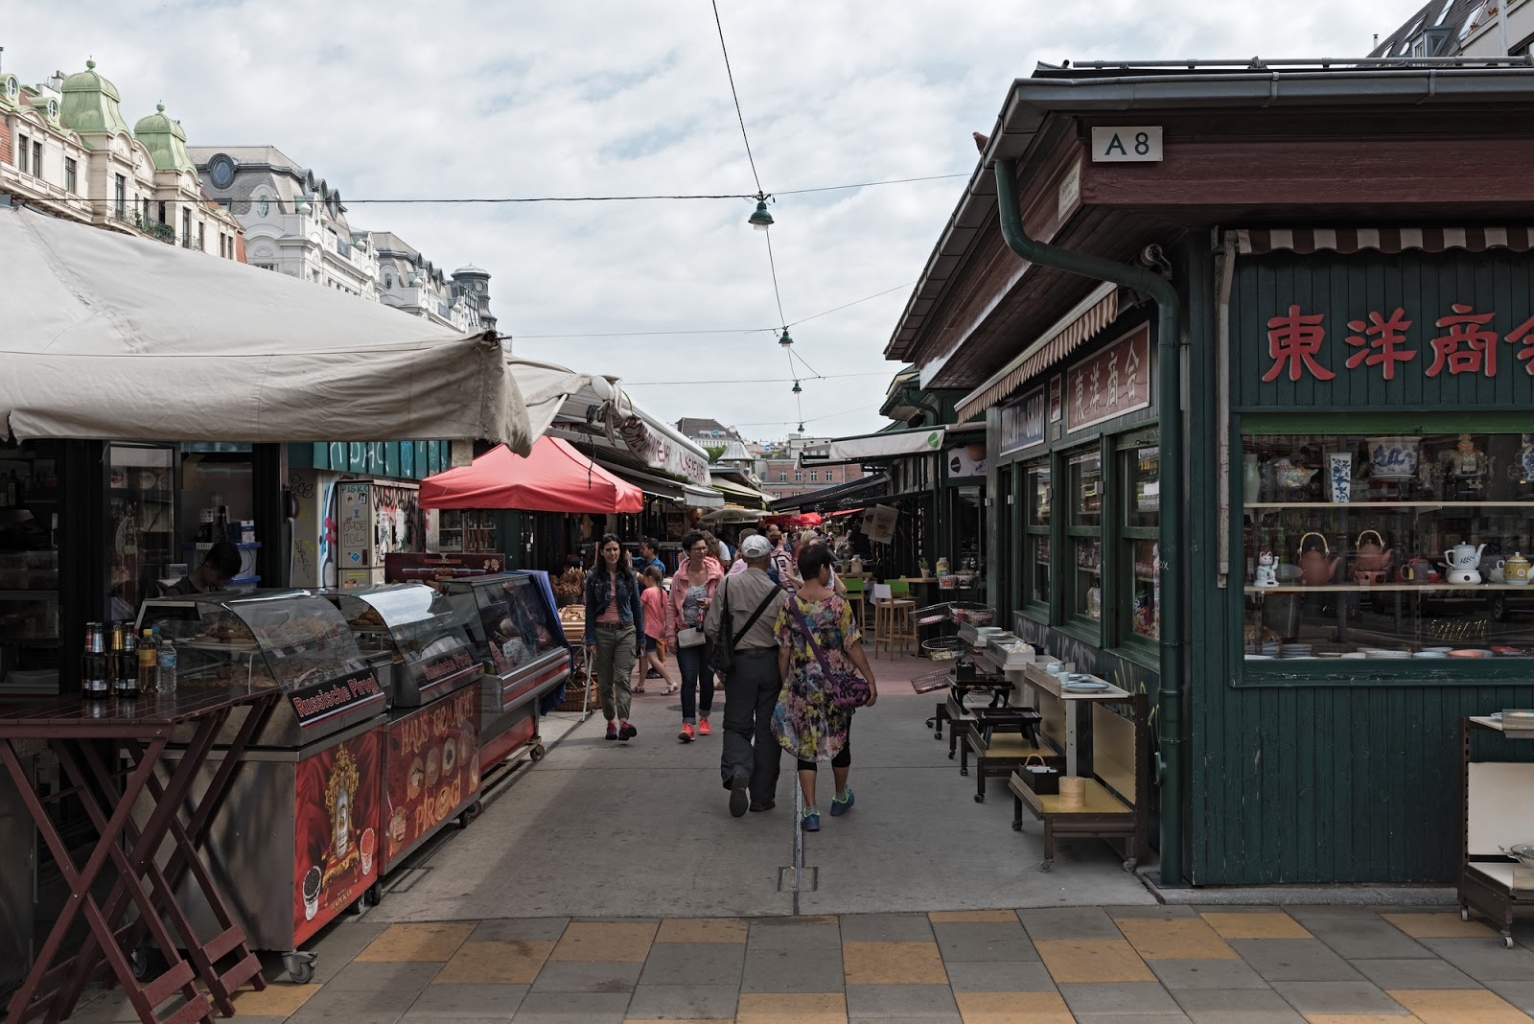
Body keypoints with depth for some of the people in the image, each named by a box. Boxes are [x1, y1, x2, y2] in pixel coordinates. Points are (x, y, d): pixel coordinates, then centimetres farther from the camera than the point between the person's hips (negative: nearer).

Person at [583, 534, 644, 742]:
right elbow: (589, 609, 2)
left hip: (626, 631, 0)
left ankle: (623, 721, -21)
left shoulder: (629, 575, 6)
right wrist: (590, 640, -4)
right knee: (605, 681, 5)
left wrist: (640, 637, 8)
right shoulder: (593, 577, 2)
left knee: (622, 677, -11)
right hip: (602, 632, 0)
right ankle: (610, 722, 15)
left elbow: (637, 606, 10)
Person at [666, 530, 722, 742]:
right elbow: (671, 606, 4)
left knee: (707, 677, 10)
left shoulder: (717, 573, -1)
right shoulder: (679, 576, 0)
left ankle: (703, 718, 29)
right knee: (689, 678, -8)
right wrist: (671, 634, -1)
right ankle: (688, 724, -10)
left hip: (710, 631, 1)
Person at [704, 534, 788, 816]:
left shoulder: (728, 584, -5)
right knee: (767, 729, 8)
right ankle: (762, 796, 14)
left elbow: (711, 627, -4)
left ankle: (738, 769, -18)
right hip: (771, 663, 0)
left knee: (737, 725, 11)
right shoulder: (779, 593, -8)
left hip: (741, 663, 0)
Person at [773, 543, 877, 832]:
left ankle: (811, 811, 2)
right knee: (839, 740, 18)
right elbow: (853, 647, -11)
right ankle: (840, 798, 37)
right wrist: (870, 680, -3)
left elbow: (783, 651, -1)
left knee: (805, 745, 7)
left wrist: (785, 684, 11)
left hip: (801, 686, 1)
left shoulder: (789, 605, -4)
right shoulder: (837, 604, -12)